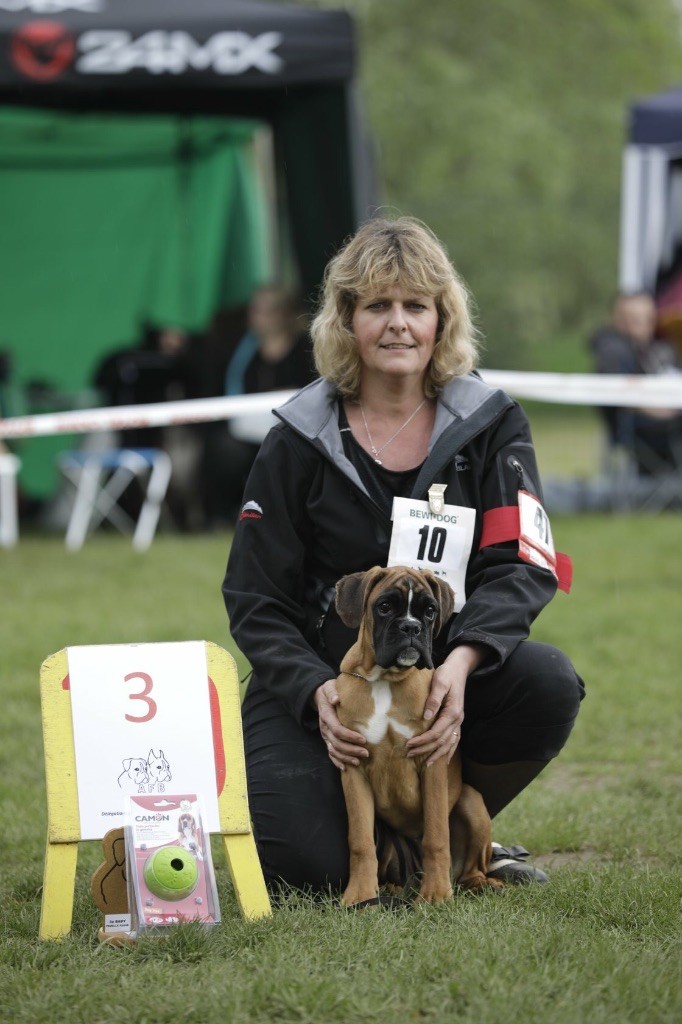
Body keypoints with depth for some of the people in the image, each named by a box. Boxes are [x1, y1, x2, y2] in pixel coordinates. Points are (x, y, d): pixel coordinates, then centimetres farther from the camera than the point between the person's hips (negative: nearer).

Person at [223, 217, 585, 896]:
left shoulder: (490, 425, -1)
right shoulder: (299, 443, -3)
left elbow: (521, 565, -10)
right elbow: (255, 602, -3)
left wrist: (461, 661, -30)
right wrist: (317, 693, -22)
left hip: (445, 670, 1)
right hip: (316, 680, -1)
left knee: (549, 685, -30)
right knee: (305, 865, -23)